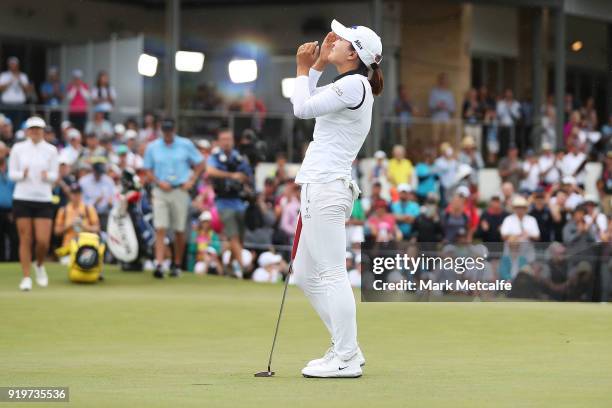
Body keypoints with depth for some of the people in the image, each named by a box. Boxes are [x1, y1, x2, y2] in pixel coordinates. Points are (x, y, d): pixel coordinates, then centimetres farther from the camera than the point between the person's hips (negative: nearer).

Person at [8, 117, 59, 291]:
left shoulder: (51, 150, 3)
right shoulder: (18, 149, 3)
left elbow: (55, 175, 3)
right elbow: (11, 173, 4)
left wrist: (47, 176, -19)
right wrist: (22, 175, -17)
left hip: (44, 200, 0)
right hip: (22, 199, 0)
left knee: (43, 241, -7)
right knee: (25, 239, -1)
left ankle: (40, 265, 23)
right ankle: (26, 278, 8)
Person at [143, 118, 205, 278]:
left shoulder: (186, 145, 3)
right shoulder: (152, 147, 5)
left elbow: (200, 164, 9)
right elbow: (148, 170, 8)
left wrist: (191, 181, -2)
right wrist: (159, 182, -8)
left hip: (180, 191, 0)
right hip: (160, 192, 0)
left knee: (179, 231, 5)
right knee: (160, 229, -12)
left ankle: (177, 265, 17)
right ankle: (159, 265, -19)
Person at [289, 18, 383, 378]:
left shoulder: (353, 84, -10)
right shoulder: (350, 87, 21)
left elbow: (302, 108, -12)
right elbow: (309, 106, 28)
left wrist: (303, 70, 2)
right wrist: (317, 65, 22)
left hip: (326, 187, -11)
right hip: (321, 189, 11)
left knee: (331, 273, -11)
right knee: (306, 275, 14)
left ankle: (346, 359, -10)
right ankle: (347, 349, 17)